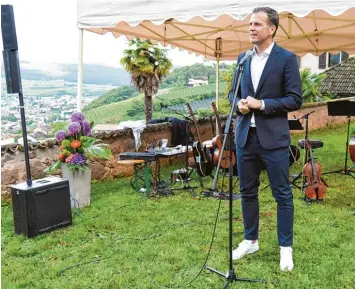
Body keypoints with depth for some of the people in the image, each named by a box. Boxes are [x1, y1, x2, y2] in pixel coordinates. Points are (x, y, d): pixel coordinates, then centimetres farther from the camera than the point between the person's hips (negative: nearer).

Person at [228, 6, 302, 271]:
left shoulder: (287, 58, -5)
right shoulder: (243, 58, 11)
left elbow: (295, 99, -8)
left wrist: (262, 104, -17)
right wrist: (239, 104, -7)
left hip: (273, 137, -5)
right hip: (245, 136, 5)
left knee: (282, 194, 3)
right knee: (248, 192, 13)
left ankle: (286, 248, 17)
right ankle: (250, 241, 29)